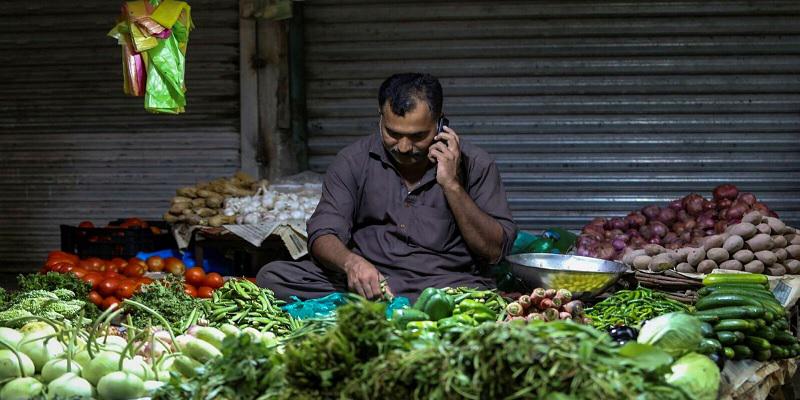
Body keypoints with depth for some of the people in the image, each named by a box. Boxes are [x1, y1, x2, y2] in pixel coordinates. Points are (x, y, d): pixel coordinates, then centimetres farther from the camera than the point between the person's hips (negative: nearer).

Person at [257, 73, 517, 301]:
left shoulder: (474, 165, 2)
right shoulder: (354, 161, 7)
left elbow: (494, 251, -1)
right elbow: (323, 234, -2)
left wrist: (452, 185, -11)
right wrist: (351, 263, -26)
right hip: (364, 281, 3)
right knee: (272, 276, -23)